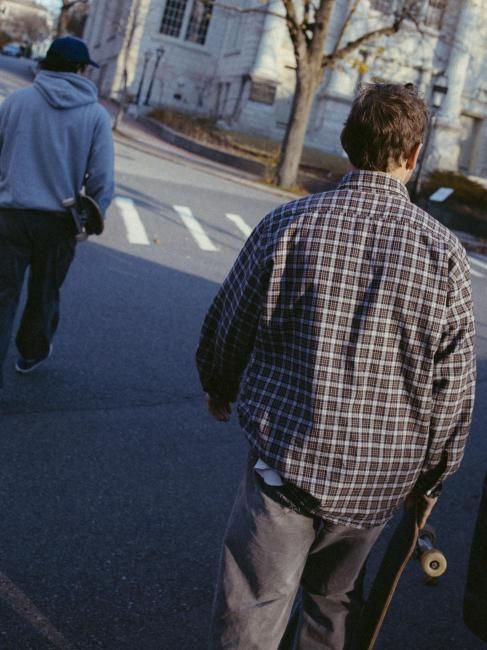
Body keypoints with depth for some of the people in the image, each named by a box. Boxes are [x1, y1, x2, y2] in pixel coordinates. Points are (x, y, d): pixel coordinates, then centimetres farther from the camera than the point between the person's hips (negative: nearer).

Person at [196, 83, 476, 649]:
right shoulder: (443, 250, -7)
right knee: (334, 601, 25)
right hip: (380, 479, 3)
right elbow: (454, 385, -3)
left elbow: (227, 326, 1)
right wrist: (430, 478, 12)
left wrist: (219, 386, 23)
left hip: (286, 459, -2)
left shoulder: (287, 224, -10)